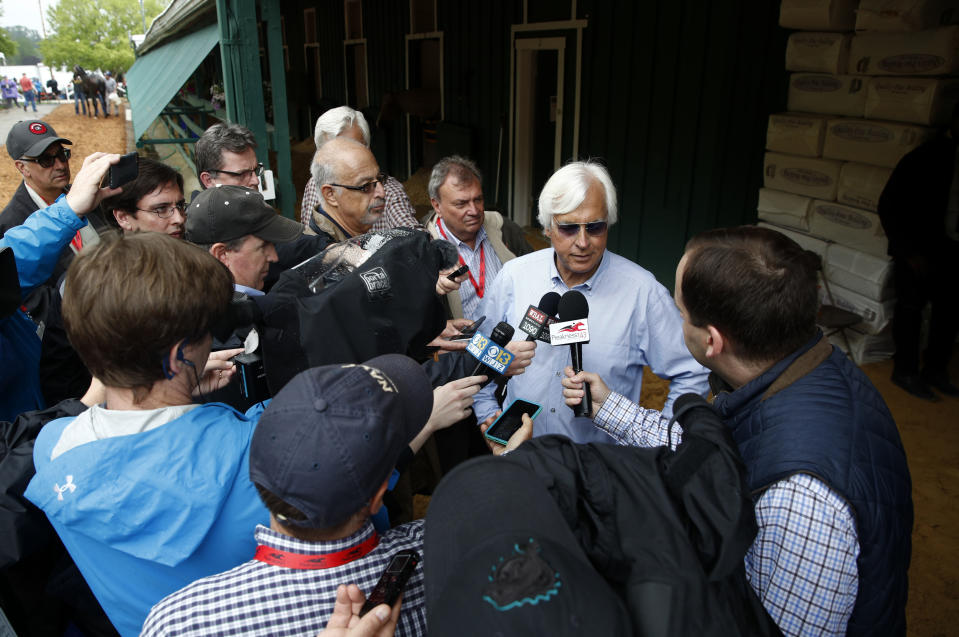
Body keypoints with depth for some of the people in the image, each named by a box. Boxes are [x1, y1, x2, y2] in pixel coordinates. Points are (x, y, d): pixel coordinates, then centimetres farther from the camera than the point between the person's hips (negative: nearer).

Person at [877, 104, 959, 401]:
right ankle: (906, 372, 18)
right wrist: (910, 250, -15)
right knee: (911, 308, 5)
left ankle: (935, 370, 25)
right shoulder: (925, 158, -10)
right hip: (917, 248, -5)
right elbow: (889, 205, -11)